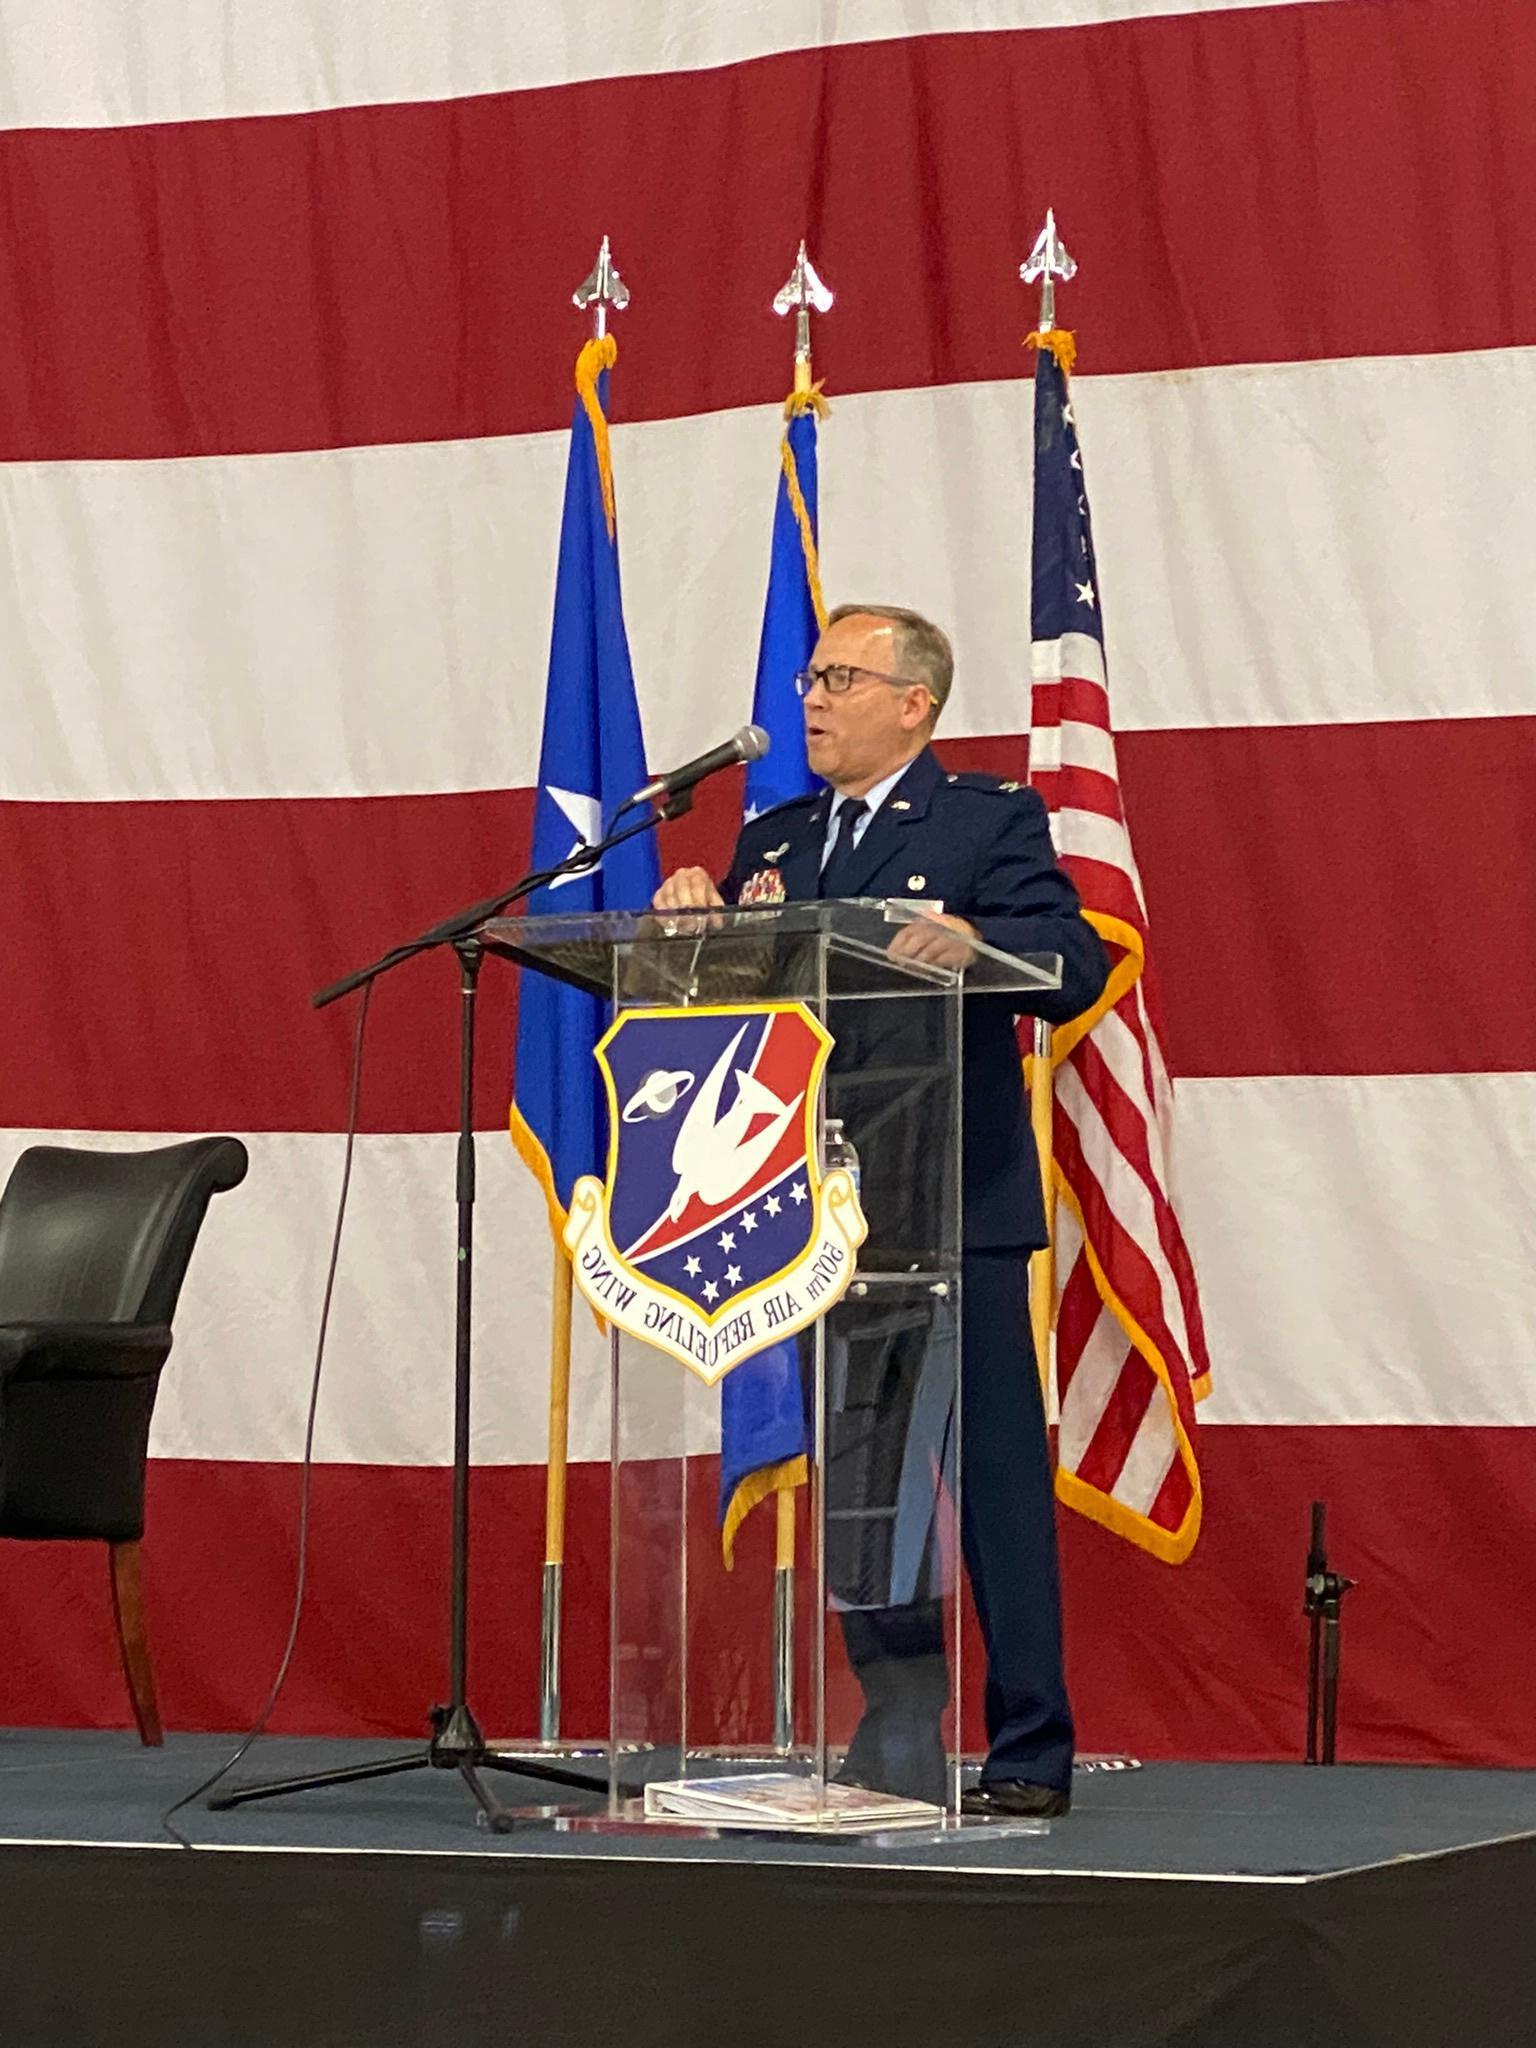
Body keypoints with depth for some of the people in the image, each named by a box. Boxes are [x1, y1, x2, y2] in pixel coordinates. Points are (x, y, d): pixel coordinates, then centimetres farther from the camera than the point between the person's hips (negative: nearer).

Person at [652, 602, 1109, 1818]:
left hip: (959, 1212, -6)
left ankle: (1031, 1754, -1)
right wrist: (694, 914, -10)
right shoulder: (771, 843, 18)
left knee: (998, 1483, -5)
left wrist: (967, 942, -31)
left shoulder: (990, 822, 1)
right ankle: (900, 1742, 17)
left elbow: (1076, 967, -12)